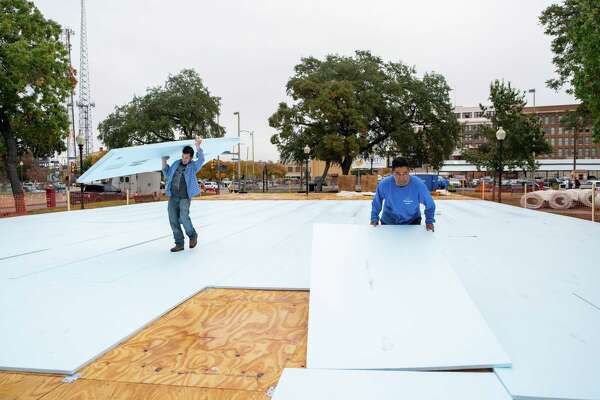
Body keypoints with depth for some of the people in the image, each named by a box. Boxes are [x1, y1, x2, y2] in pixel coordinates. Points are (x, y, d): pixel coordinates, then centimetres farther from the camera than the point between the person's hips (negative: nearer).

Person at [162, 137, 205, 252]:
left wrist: (198, 147, -36)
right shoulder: (176, 163, 15)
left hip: (185, 197, -5)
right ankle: (179, 243, 10)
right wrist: (164, 162, 17)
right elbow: (167, 175, 27)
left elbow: (201, 159, -20)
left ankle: (192, 235, 6)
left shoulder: (193, 166, 1)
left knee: (183, 217, -21)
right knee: (173, 220, 1)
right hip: (173, 197, 5)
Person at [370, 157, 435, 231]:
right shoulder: (384, 184, -23)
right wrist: (374, 218, -5)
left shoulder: (418, 184, -25)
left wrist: (429, 221, -13)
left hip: (412, 223, -1)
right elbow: (376, 202, -3)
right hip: (389, 222, 1)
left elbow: (430, 204, -8)